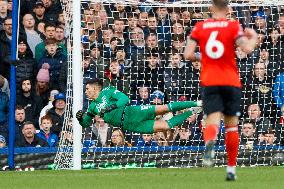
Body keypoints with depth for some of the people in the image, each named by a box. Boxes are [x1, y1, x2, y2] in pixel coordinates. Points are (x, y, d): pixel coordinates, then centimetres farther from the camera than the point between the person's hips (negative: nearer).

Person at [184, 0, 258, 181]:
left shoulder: (199, 27, 4)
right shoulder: (233, 26, -2)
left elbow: (188, 55, -2)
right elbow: (248, 49, -14)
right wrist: (253, 37, 7)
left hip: (209, 82, 1)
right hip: (231, 82, 0)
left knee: (213, 120, -9)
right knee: (232, 125, 12)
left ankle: (209, 142, -46)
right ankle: (231, 169, 17)